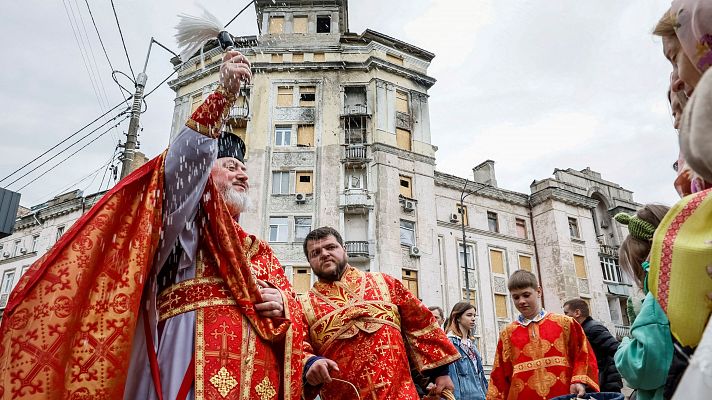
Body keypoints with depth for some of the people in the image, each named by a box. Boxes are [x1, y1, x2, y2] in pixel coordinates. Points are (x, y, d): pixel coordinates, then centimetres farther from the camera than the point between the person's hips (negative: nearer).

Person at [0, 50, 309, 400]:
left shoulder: (261, 252, 26)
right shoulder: (188, 220, 11)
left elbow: (292, 309, 20)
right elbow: (187, 159, -8)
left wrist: (283, 306, -4)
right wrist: (225, 94, -17)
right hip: (198, 363, -5)